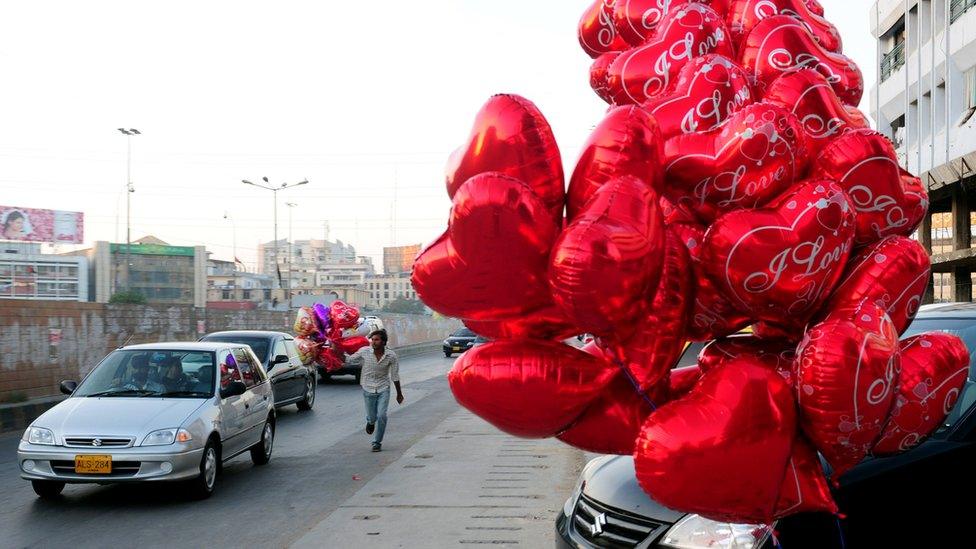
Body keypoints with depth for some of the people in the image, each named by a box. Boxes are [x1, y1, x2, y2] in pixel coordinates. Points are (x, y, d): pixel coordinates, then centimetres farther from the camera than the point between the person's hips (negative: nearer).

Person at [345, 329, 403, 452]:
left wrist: (399, 393, 7)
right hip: (368, 389, 1)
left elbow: (395, 376, -1)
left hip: (383, 389, -1)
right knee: (372, 417, 7)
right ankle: (370, 422, 47)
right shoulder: (364, 352, -12)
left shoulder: (391, 356, -12)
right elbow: (349, 360, 0)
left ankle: (377, 442, 8)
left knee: (381, 416, -12)